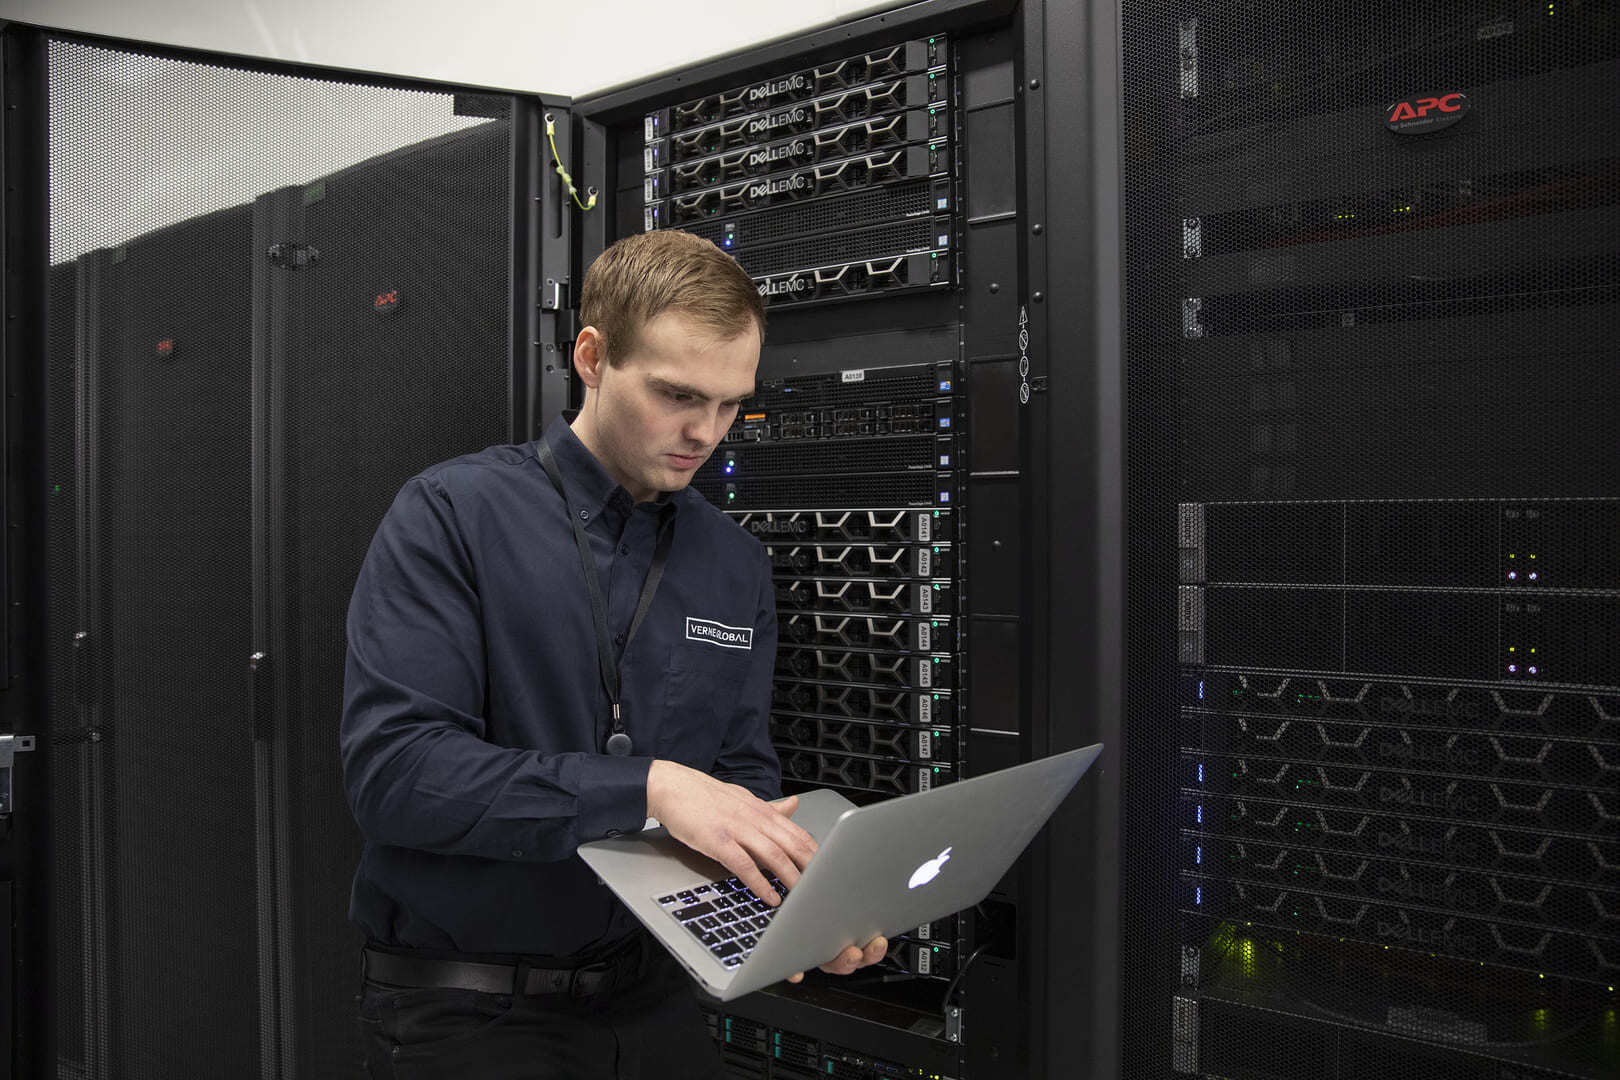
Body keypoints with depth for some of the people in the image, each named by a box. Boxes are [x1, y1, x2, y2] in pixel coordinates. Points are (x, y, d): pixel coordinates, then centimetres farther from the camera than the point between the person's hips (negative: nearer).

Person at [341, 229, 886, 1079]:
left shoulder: (737, 565, 3)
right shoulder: (451, 514, -12)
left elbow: (744, 776, 6)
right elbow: (390, 767, -21)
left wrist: (808, 893, -13)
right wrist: (648, 787, -28)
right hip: (465, 1009, -4)